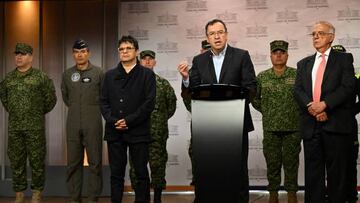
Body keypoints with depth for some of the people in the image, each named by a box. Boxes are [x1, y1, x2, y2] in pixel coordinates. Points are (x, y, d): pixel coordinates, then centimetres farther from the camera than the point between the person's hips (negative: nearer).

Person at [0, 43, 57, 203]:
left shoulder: (41, 77, -2)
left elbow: (50, 98, 4)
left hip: (35, 127, -3)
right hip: (14, 127, 4)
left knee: (37, 160, 2)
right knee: (16, 160, 8)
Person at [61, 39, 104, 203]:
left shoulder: (98, 73, -2)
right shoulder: (67, 74, 8)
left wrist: (93, 108, 7)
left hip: (93, 123, -3)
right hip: (73, 123, 3)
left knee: (95, 162, 1)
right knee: (73, 162, 7)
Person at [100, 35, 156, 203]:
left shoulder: (147, 74, 3)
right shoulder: (110, 75, 14)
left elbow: (149, 103, -5)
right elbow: (104, 101, 9)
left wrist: (129, 120, -12)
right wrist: (112, 120, -8)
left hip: (138, 131, -3)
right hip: (114, 131, 3)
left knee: (141, 173, 2)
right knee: (116, 173, 7)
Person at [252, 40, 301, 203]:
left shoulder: (297, 75, -1)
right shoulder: (262, 77, 4)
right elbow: (254, 97, 14)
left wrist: (299, 111, 4)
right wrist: (265, 111, 10)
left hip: (293, 127, -1)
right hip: (270, 127, 1)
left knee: (291, 161, 6)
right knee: (272, 162, 7)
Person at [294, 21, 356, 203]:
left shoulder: (344, 59, 7)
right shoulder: (304, 64, 19)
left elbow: (348, 87, -6)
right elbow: (298, 90, 7)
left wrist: (324, 104, -17)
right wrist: (311, 107, -12)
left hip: (336, 124, -3)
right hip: (311, 125, 3)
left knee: (337, 172, 1)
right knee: (312, 172, 5)